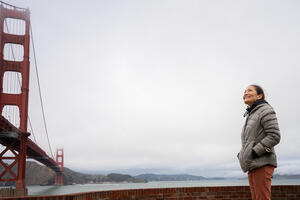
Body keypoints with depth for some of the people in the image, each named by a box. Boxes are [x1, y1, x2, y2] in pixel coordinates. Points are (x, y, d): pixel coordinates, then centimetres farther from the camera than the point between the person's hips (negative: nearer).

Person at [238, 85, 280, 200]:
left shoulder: (265, 110, -3)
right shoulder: (251, 115, 22)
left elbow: (274, 136, -12)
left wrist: (254, 152, -17)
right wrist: (242, 154, 10)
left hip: (262, 164, -8)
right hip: (252, 165, 8)